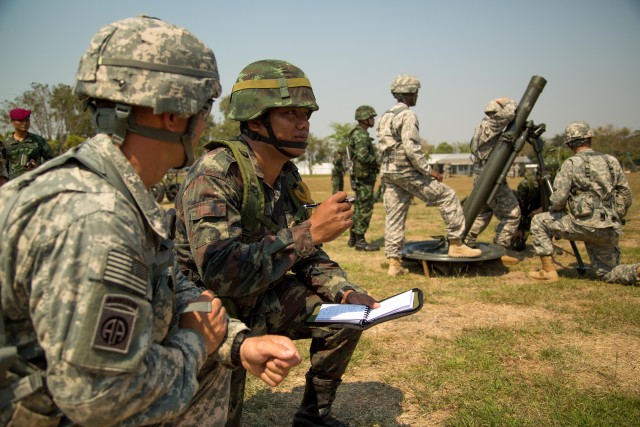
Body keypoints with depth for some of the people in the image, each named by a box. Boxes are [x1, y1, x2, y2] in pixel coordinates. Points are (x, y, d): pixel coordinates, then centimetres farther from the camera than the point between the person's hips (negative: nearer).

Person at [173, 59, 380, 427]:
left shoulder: (288, 177, -3)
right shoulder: (215, 174, -28)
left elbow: (303, 254, 8)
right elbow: (220, 274, -39)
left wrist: (346, 291, -8)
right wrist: (309, 231, -37)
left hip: (258, 298, 7)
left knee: (343, 316, 3)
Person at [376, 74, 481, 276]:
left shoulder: (385, 117, 17)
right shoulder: (407, 115, -11)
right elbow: (411, 148, -20)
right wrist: (429, 171, -13)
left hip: (387, 173, 9)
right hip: (406, 171, -9)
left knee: (394, 217, 8)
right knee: (447, 197, 1)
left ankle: (394, 263, 10)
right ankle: (456, 244, 3)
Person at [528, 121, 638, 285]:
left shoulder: (571, 163, -4)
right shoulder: (611, 161, 13)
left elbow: (558, 199, -11)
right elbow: (625, 195, 14)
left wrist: (554, 212, 11)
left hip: (585, 225, -6)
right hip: (610, 231, 6)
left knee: (539, 222, 11)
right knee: (607, 273, 21)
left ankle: (548, 271, 7)